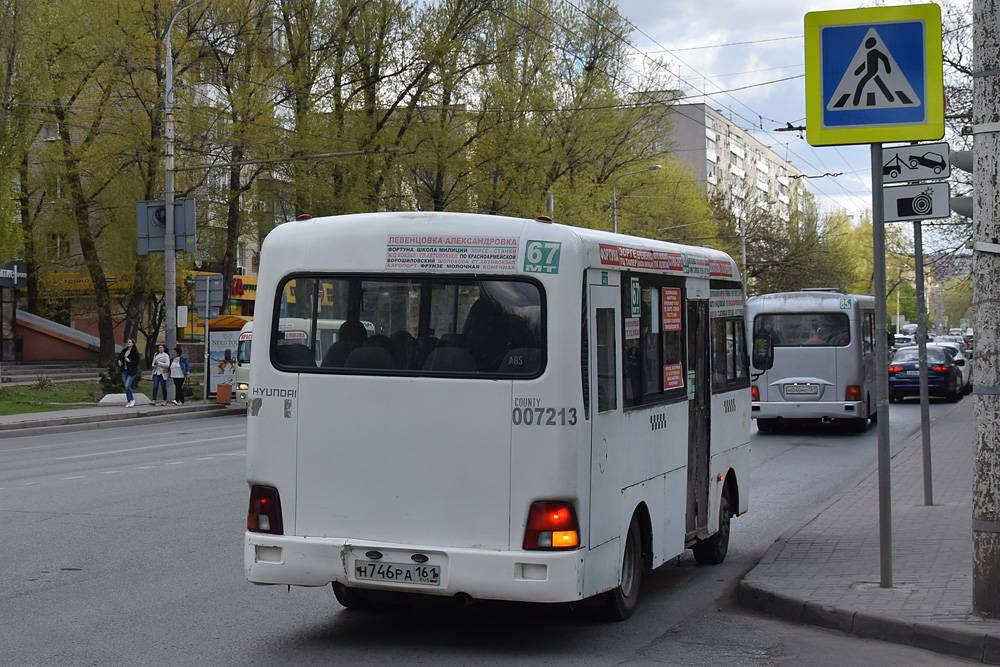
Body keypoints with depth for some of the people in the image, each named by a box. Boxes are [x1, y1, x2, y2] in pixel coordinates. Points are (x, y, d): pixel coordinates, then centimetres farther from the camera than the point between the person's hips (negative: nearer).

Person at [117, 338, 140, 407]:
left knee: (127, 386, -13)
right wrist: (119, 360, 7)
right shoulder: (124, 350, 7)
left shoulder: (135, 352, -11)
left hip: (131, 371, -6)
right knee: (126, 386, 8)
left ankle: (132, 400, 6)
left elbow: (137, 361, -14)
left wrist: (130, 361, -22)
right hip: (124, 371, 6)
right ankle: (129, 401, 18)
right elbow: (120, 356, 26)